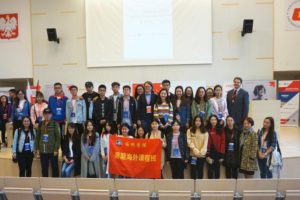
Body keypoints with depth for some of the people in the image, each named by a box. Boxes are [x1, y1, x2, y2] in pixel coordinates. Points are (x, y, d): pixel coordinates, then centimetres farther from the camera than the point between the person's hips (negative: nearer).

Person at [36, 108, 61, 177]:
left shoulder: (55, 124, -5)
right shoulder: (41, 124, 8)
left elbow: (58, 137, -8)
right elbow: (38, 137, 12)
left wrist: (56, 149, -13)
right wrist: (37, 148, 6)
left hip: (52, 151, -4)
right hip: (43, 151, 4)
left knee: (54, 167, 4)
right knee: (44, 168, 11)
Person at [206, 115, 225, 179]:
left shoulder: (221, 130, 3)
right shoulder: (208, 130, -1)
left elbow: (223, 142, -1)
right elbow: (207, 143, -5)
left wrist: (222, 154, -6)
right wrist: (207, 155, -9)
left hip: (218, 152, 1)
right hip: (211, 152, -1)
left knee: (217, 169, 10)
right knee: (211, 168, 5)